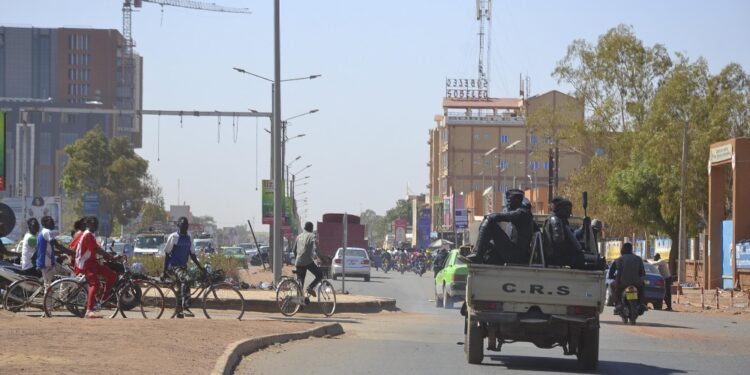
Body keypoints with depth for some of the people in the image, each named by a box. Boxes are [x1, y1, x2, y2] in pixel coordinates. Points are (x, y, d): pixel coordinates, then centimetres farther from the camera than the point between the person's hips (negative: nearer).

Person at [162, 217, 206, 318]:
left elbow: (192, 255, 17)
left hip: (183, 267, 7)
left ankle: (180, 315, 17)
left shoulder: (189, 238, 12)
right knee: (186, 280, -31)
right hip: (173, 267, -7)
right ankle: (185, 308, -36)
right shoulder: (173, 237, -6)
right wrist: (164, 271, -8)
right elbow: (167, 254, -5)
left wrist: (201, 268, 9)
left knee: (180, 291, 8)